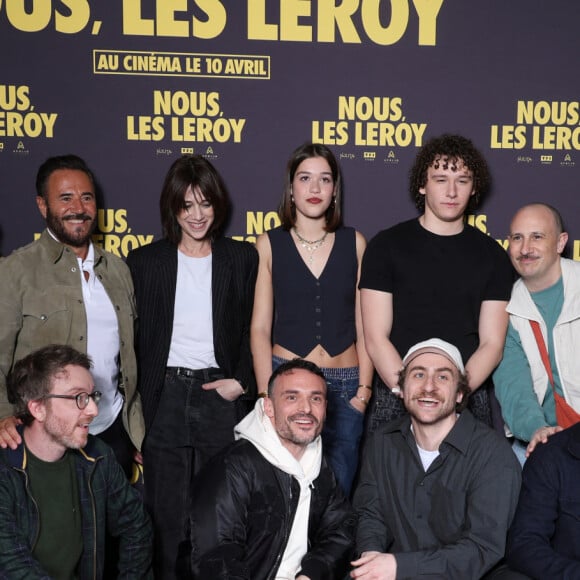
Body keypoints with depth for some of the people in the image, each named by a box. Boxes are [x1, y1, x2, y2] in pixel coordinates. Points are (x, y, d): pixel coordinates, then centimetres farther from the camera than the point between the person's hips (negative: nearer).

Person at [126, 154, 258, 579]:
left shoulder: (242, 258, 4)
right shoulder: (145, 261, 5)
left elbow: (256, 329, 5)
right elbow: (133, 339, 5)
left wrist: (242, 381, -7)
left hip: (222, 395, 0)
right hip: (164, 397, 1)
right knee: (166, 511, 6)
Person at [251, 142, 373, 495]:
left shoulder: (354, 243, 6)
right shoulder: (269, 244, 3)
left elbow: (363, 325, 6)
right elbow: (260, 327, 2)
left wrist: (364, 388, -1)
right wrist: (266, 393, -5)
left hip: (345, 385, 1)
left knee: (336, 488, -1)